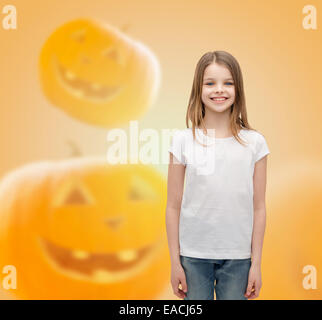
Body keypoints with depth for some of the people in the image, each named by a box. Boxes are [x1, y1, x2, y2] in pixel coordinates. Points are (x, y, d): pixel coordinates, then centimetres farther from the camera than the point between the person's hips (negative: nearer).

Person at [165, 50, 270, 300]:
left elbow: (258, 207, 1)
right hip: (193, 255, 0)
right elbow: (174, 206, 0)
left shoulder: (254, 143, -2)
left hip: (237, 256, 0)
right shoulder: (183, 141, -4)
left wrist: (256, 263, 1)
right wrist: (175, 262, 0)